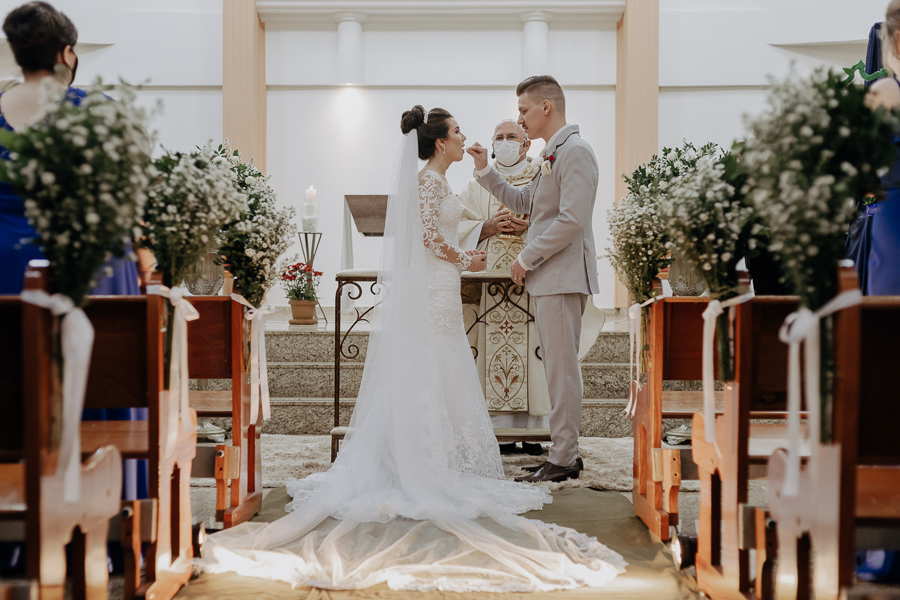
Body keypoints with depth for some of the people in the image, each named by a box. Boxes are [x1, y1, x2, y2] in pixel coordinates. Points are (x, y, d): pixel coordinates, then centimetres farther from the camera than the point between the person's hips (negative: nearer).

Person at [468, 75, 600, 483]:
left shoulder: (574, 151, -12)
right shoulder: (552, 154, 19)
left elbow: (571, 220, -21)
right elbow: (523, 202, 28)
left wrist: (527, 258, -14)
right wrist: (485, 171, 18)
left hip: (563, 277, -10)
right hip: (548, 278, 10)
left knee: (561, 368, -6)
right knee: (558, 368, 12)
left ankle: (562, 461, -1)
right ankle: (566, 452, 19)